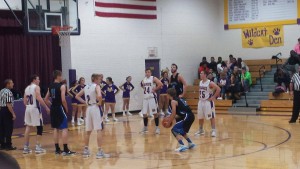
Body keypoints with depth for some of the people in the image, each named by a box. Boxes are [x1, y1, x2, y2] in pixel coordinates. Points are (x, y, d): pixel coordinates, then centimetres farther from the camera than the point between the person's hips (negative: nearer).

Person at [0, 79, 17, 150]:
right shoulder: (8, 92, -16)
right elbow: (9, 104, -22)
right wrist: (13, 114, -20)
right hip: (7, 111, -9)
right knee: (9, 129, -2)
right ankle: (8, 145, 1)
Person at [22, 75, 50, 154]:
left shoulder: (27, 88, 14)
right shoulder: (36, 87, -9)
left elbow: (25, 101, 14)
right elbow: (39, 98, -21)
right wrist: (46, 107, -17)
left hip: (28, 108, 7)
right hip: (35, 108, -7)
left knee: (28, 127, 10)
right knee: (39, 127, 0)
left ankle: (26, 147, 10)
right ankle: (38, 147, -3)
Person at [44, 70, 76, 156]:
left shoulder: (50, 86, 10)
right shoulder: (61, 86, -12)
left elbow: (46, 99, 13)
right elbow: (63, 100, -19)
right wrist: (66, 109, -6)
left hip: (53, 109, 8)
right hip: (60, 108, -7)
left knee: (55, 129, 11)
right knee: (64, 129, -5)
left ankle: (57, 149, 15)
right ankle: (66, 150, -8)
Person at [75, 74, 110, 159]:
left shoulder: (86, 87, 14)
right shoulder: (96, 86, -8)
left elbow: (77, 96, 20)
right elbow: (99, 96, -27)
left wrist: (85, 102, 14)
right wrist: (100, 101, -8)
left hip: (88, 108, 7)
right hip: (95, 108, -7)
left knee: (88, 131, 15)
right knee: (99, 130, -7)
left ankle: (86, 150, 21)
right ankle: (100, 152, -11)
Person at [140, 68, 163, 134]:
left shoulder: (153, 78, -7)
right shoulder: (144, 79, 10)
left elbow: (160, 84, -19)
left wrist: (155, 89, -14)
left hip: (152, 97, -6)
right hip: (145, 97, 6)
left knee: (155, 113, -2)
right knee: (144, 113, 6)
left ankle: (157, 128, 4)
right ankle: (145, 127, 19)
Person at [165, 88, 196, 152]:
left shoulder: (173, 101, -6)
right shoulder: (178, 99, 21)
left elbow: (174, 114, -12)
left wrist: (169, 123, -3)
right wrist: (170, 118, 26)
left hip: (187, 117, -9)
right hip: (190, 116, 9)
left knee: (174, 130, -7)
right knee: (181, 131, 27)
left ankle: (182, 146, -17)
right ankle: (190, 143, 35)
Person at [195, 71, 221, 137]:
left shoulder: (210, 83, -16)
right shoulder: (200, 82, 7)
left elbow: (218, 89, -21)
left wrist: (213, 97, -18)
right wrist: (199, 96, 12)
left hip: (208, 102, -7)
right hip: (201, 102, 7)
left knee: (211, 116, -4)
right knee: (200, 117, 12)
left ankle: (213, 130, 0)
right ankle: (201, 130, 25)